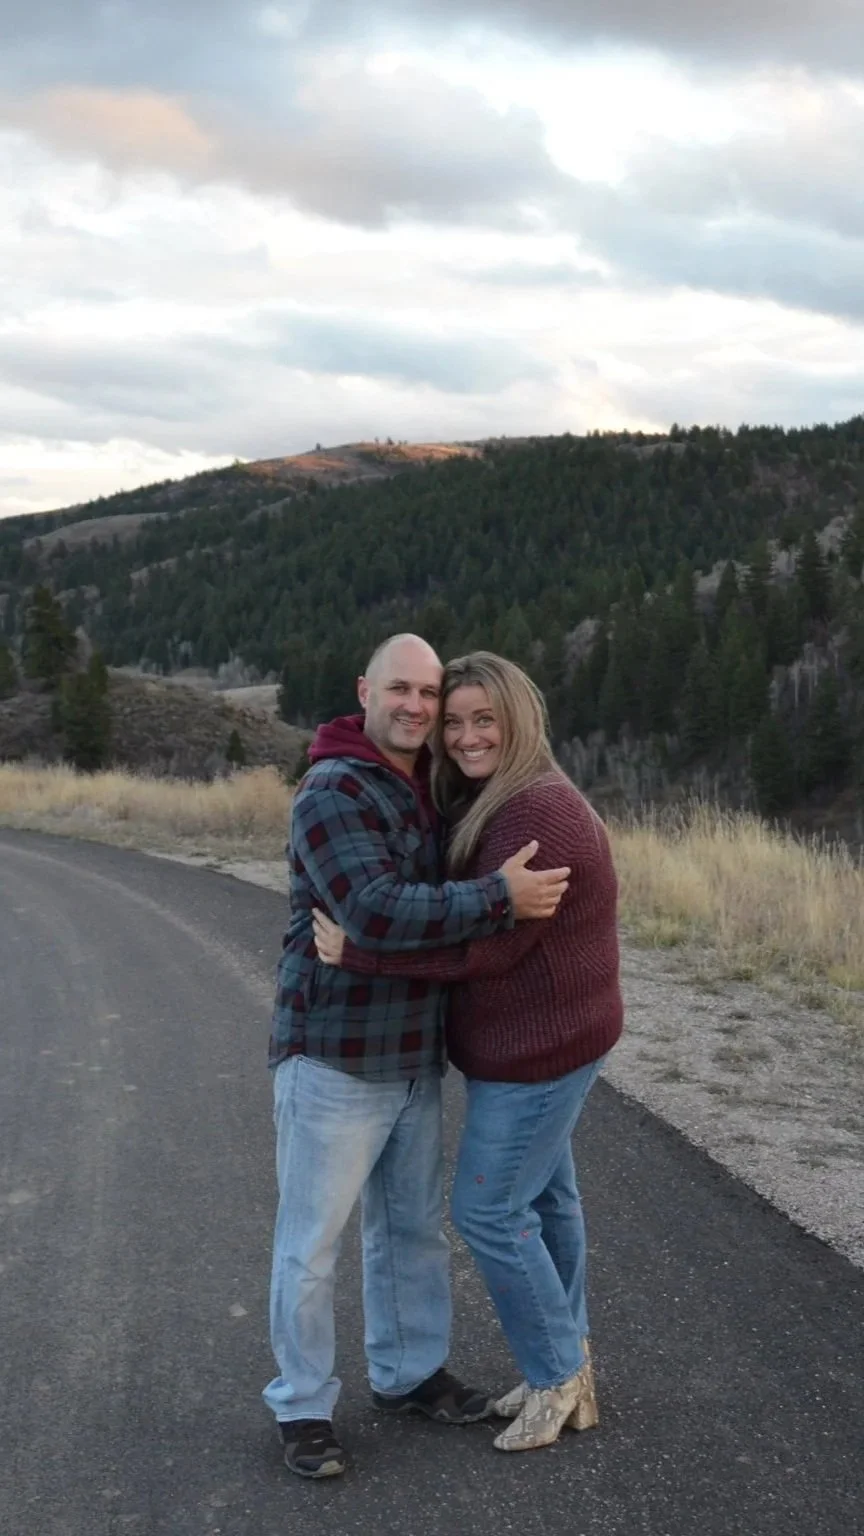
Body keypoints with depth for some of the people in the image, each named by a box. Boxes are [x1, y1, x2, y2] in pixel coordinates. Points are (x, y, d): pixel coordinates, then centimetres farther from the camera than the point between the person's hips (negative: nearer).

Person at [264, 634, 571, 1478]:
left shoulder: (428, 792, 9)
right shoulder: (333, 793, -18)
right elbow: (376, 911, -31)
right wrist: (500, 897, -29)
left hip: (412, 1058, 8)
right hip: (333, 1059, -8)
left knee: (413, 1226, 19)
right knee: (311, 1242, 4)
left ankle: (409, 1373, 36)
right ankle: (303, 1408, 18)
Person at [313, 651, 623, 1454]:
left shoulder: (532, 815, -25)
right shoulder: (489, 805, 8)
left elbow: (481, 946, -29)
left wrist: (355, 952, -26)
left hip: (538, 1049, -10)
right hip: (548, 1038, 10)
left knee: (489, 1210, -1)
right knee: (545, 1198, 18)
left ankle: (557, 1377, 16)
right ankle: (568, 1369, 32)